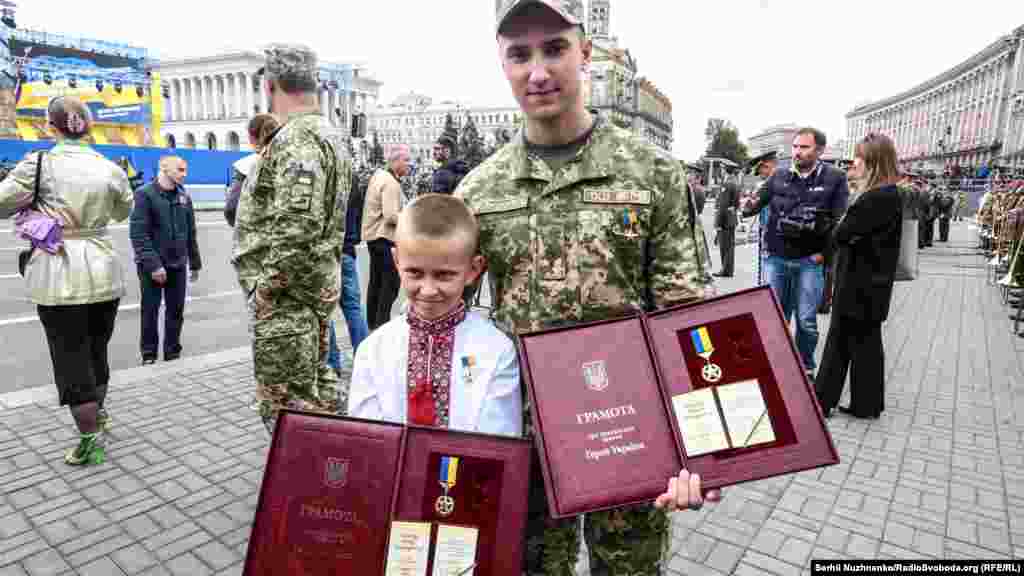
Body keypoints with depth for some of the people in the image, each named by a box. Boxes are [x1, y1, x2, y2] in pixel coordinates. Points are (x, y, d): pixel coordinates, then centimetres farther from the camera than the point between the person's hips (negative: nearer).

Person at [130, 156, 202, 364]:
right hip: (152, 266, -5)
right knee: (150, 312, 5)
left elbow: (190, 233, 15)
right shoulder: (145, 194, -7)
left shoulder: (183, 197, 10)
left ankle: (173, 353, 21)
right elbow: (138, 233, -13)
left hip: (178, 265, 5)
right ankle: (148, 355, 17)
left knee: (176, 312, 9)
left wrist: (195, 263, 15)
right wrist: (153, 264, -19)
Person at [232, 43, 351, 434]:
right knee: (317, 385, 19)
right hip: (319, 284, 10)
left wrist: (266, 286, -18)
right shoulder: (329, 135, 15)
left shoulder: (295, 139, -17)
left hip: (288, 295, -10)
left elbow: (297, 226, -29)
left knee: (286, 406, -1)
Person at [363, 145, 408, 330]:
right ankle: (381, 326, -5)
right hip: (384, 238, -11)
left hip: (374, 235, 11)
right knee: (390, 284, -6)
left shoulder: (378, 174, 13)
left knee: (376, 282, 17)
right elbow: (391, 216, -26)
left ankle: (372, 324, 25)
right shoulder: (391, 183, -18)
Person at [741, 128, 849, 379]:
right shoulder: (779, 176, 5)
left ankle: (805, 369, 23)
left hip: (810, 261, -2)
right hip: (776, 259, 2)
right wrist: (749, 206, -17)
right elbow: (758, 202, 6)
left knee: (806, 321, 5)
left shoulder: (835, 178, -3)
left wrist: (824, 252, -10)